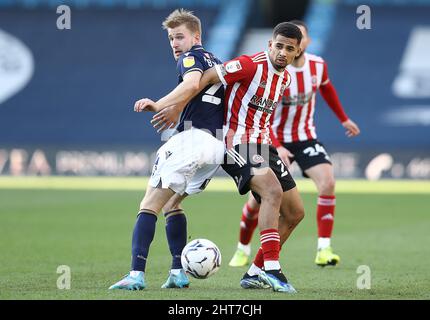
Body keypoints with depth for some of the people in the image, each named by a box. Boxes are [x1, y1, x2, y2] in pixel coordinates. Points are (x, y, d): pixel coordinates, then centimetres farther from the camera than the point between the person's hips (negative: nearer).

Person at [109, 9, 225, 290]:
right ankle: (178, 273, 14)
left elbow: (192, 84, -23)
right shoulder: (217, 63, 26)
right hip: (217, 147, 9)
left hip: (192, 138, -9)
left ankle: (137, 274, -21)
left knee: (150, 205, -8)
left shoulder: (192, 57, 0)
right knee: (172, 203, 24)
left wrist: (159, 105, -31)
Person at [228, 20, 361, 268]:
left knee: (327, 182, -22)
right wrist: (276, 148, -34)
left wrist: (344, 119, 26)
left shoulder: (318, 65, -7)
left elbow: (327, 88, 18)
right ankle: (243, 250, 28)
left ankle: (324, 250, -20)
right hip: (276, 141, -3)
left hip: (306, 138, 3)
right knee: (258, 200, 1)